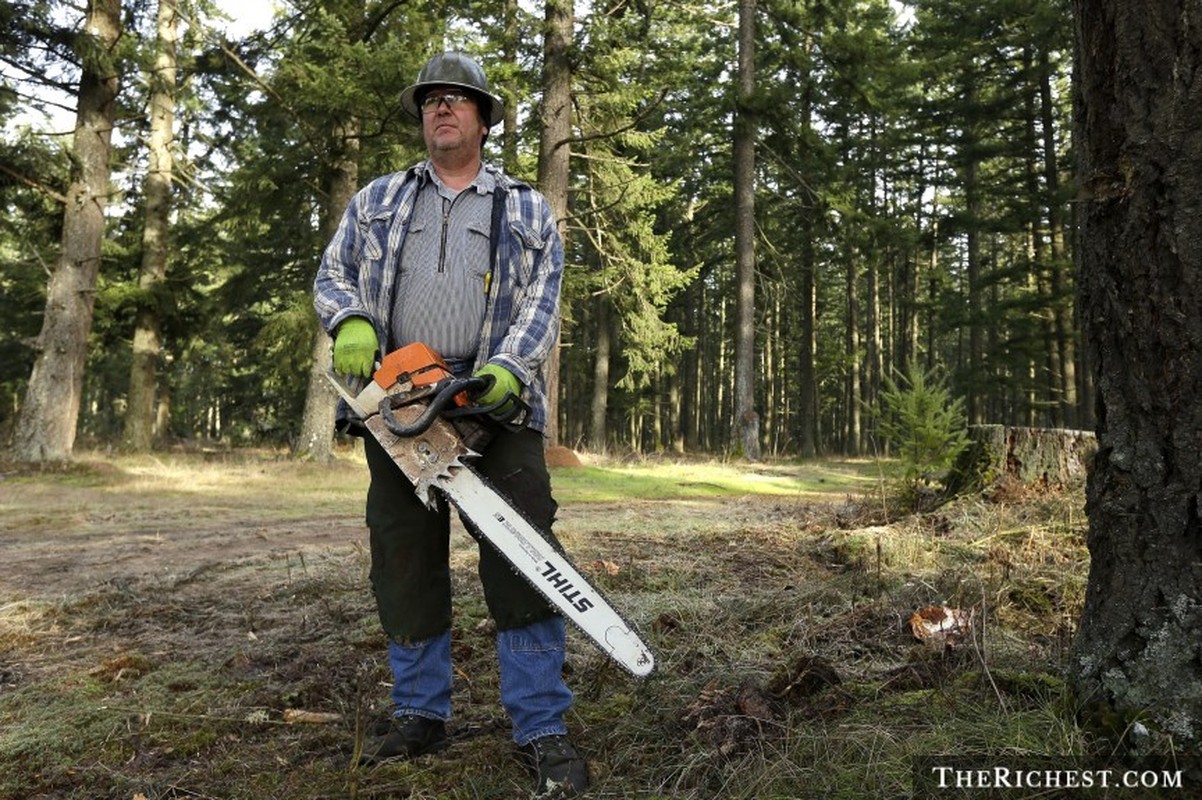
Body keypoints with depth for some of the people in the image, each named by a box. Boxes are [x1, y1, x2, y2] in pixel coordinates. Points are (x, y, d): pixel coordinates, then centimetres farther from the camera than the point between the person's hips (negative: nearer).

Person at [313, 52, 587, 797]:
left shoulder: (528, 211, 13)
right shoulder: (378, 201, 20)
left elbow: (543, 304, 2)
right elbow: (332, 275, 16)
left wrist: (507, 370, -16)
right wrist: (351, 325, -7)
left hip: (498, 404, -2)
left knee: (522, 560, -8)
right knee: (405, 564, 8)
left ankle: (543, 728, 1)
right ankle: (421, 715, 23)